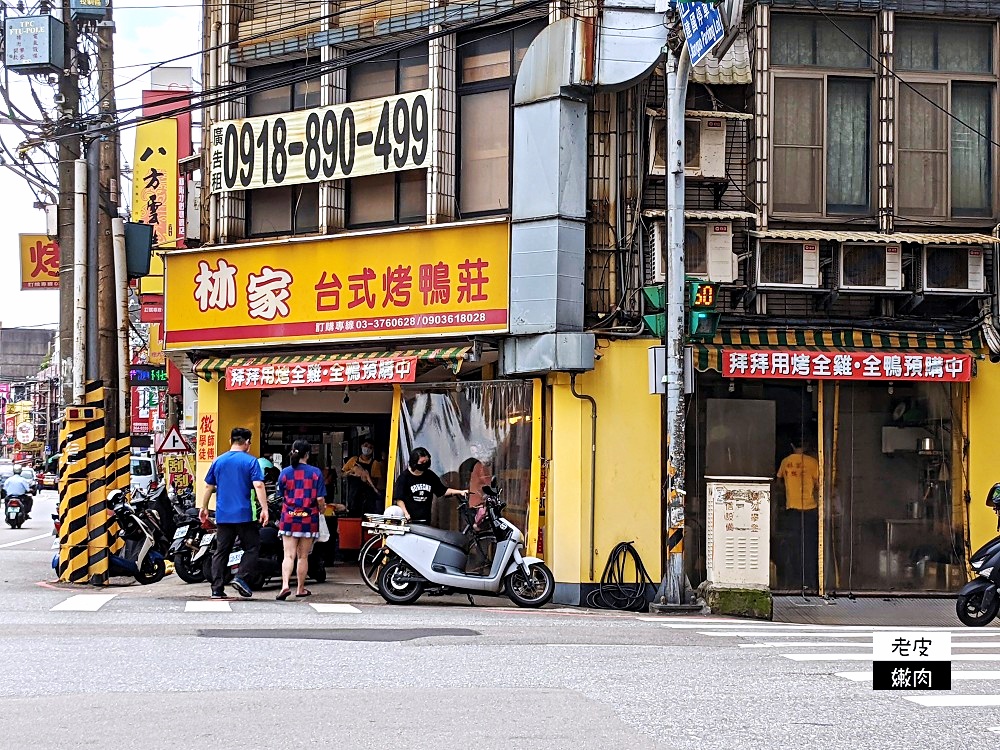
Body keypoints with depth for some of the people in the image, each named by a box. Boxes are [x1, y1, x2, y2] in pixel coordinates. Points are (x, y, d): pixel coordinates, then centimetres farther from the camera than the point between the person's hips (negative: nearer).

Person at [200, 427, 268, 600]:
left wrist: (204, 508, 24)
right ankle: (241, 577, -11)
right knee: (252, 547, 7)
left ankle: (217, 589, 5)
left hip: (223, 515, 4)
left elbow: (208, 487, 14)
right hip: (244, 515, -4)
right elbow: (258, 485, -13)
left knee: (221, 551, 8)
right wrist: (264, 509, -14)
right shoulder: (250, 461, -3)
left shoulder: (218, 461, 10)